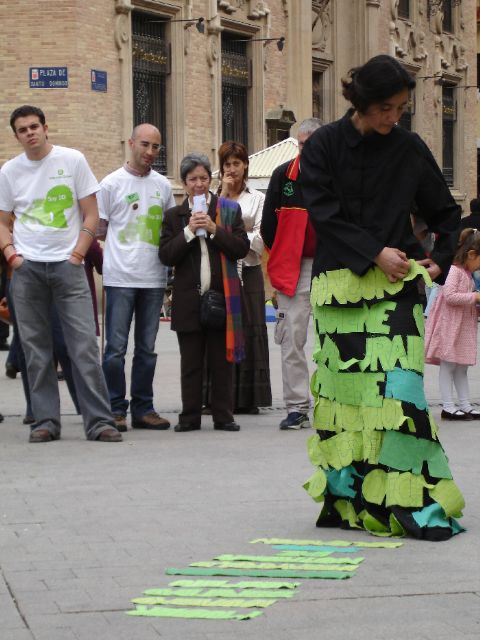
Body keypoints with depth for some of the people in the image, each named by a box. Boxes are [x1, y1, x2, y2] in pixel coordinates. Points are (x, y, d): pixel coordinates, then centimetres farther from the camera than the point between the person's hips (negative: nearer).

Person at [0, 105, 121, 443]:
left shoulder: (72, 160, 1)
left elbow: (91, 215, 2)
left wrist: (77, 255, -6)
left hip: (67, 265, -2)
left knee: (85, 345, -8)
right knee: (36, 349, 4)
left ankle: (99, 421, -7)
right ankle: (46, 421, 10)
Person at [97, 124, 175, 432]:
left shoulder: (163, 185, 12)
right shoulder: (112, 183, 0)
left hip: (154, 277, 4)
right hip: (120, 276, -4)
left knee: (147, 348, 9)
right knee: (116, 348, -5)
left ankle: (143, 408, 15)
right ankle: (115, 409, 2)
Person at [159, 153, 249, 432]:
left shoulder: (229, 210, 8)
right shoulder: (174, 215, 10)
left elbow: (242, 248, 0)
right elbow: (166, 255, 1)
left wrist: (214, 230, -10)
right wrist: (188, 232, -10)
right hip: (189, 299, 1)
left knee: (222, 359, 3)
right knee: (191, 362, 5)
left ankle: (223, 416, 8)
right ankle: (190, 416, 10)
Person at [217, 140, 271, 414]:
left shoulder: (257, 198, 9)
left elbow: (260, 238, 2)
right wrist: (223, 196, -2)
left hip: (248, 270, 0)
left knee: (250, 328, -3)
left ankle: (248, 397, 1)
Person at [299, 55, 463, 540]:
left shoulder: (409, 149, 6)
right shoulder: (324, 145, 2)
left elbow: (445, 213, 16)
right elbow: (324, 213, -6)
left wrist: (441, 260, 1)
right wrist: (375, 253, -13)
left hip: (395, 286, 0)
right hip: (339, 286, 0)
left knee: (397, 386, -11)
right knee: (343, 388, 2)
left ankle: (413, 502, -10)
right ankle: (348, 498, 10)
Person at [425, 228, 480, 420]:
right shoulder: (454, 271, -14)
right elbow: (449, 296, -26)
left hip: (464, 328, 10)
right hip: (450, 327, -10)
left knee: (462, 368, 12)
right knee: (448, 366, -5)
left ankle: (465, 405, 15)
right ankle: (448, 406, -4)